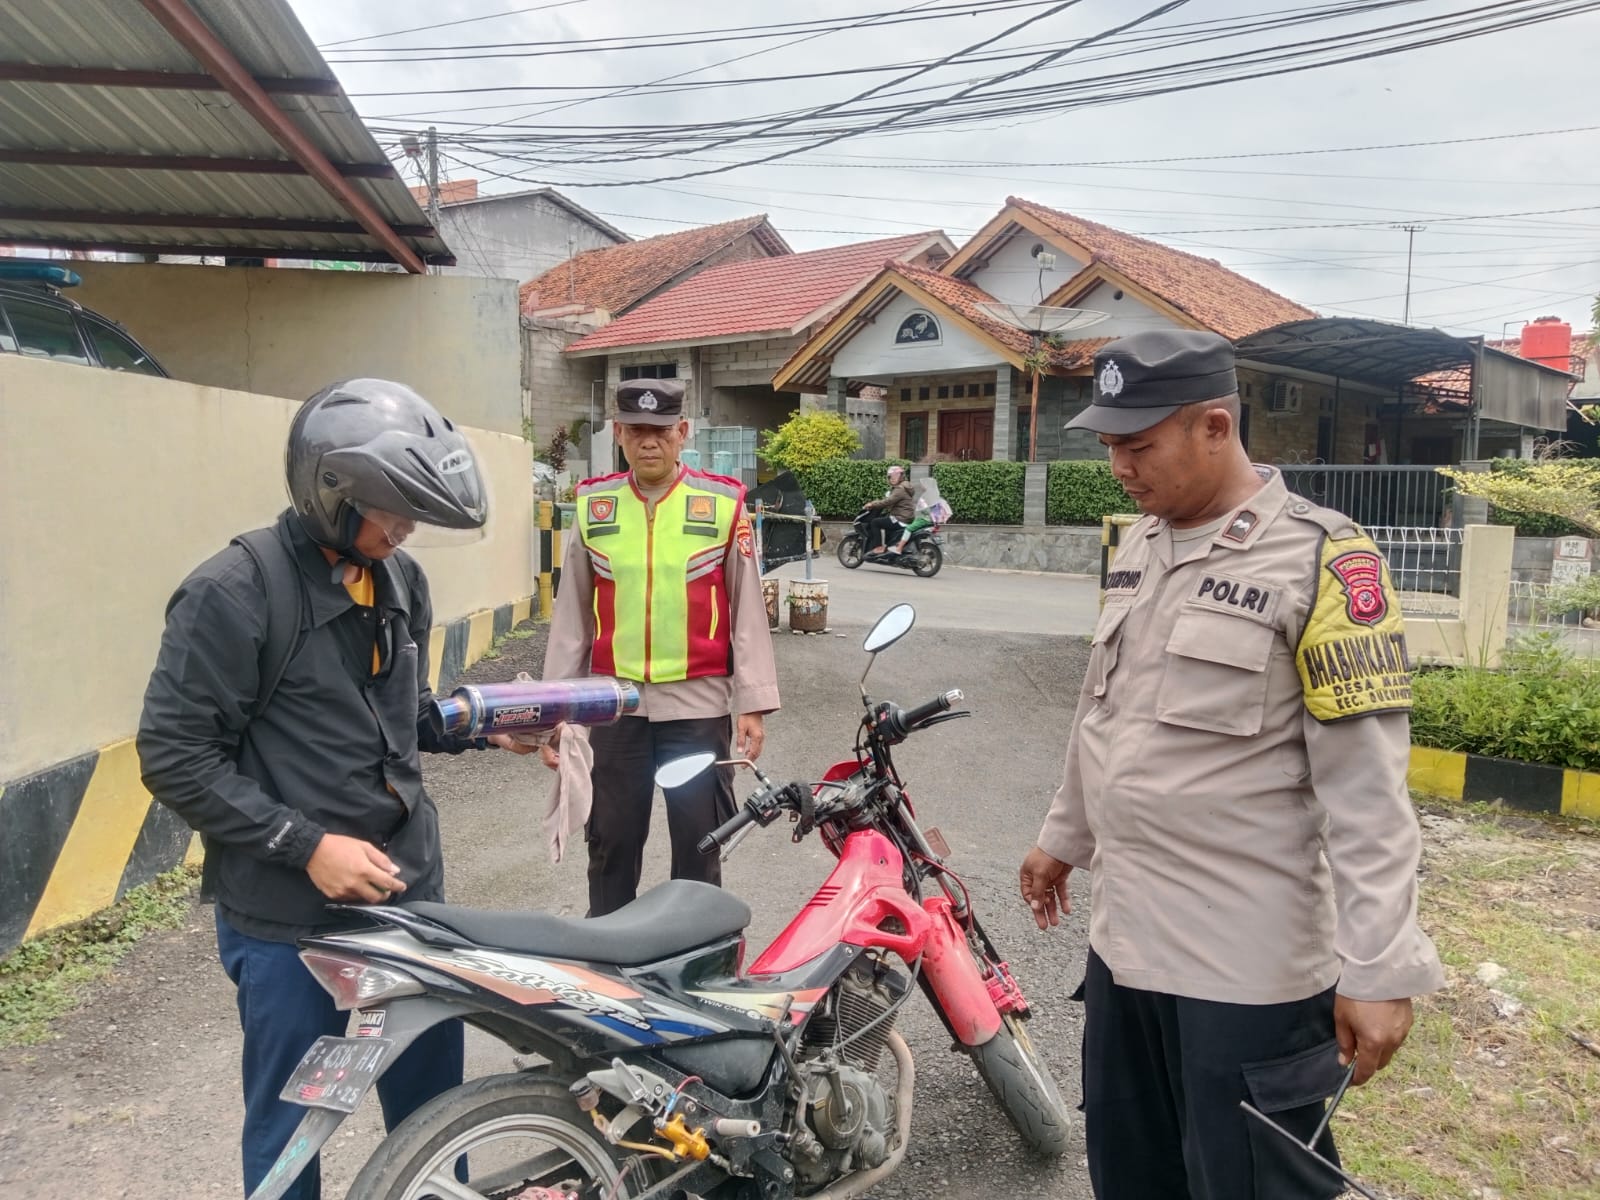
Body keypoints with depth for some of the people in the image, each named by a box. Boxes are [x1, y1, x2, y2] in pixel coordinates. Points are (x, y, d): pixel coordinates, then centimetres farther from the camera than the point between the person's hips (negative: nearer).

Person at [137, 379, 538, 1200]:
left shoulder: (401, 580, 6)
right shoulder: (233, 592, -16)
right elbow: (174, 757, -16)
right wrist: (306, 846, -20)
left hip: (408, 891, 6)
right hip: (287, 916, -6)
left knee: (434, 1106, 20)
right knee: (291, 1125, 13)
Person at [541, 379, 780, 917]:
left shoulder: (723, 504, -2)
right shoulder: (593, 507, 5)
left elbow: (747, 610, 0)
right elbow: (570, 615, 8)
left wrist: (754, 702, -4)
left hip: (698, 703, -2)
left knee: (699, 843, 8)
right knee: (611, 842, 12)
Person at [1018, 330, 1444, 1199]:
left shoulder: (1320, 559, -15)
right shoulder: (1136, 546, 8)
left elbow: (1366, 787, -17)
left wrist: (1379, 969, -18)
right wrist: (1064, 837, 24)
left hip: (1245, 965, -7)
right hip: (1121, 935, 7)